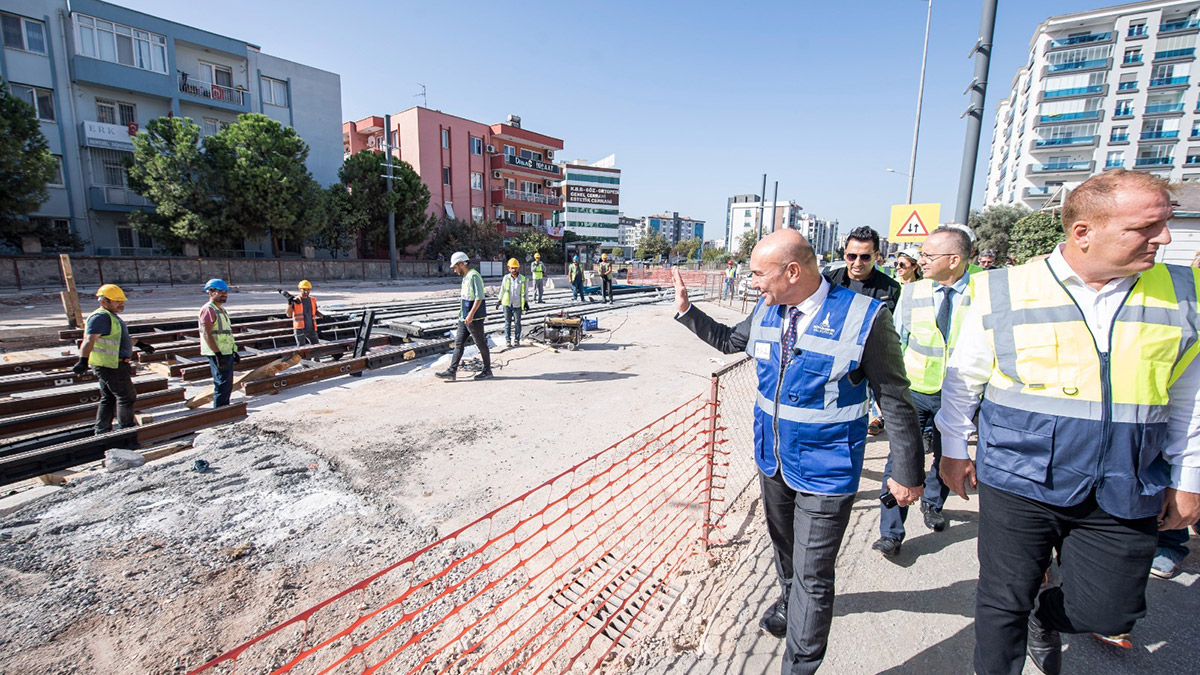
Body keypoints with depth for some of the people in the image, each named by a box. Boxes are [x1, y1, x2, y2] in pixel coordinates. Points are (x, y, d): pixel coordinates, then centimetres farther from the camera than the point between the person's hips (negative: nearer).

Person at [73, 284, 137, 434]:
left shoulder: (111, 316, 17)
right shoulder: (101, 317, -17)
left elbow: (122, 337, 35)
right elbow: (89, 339, -31)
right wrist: (83, 360, -42)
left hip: (109, 365, 10)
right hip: (111, 366, -10)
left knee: (108, 399, 14)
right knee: (127, 396, -1)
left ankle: (102, 431, 21)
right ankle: (126, 428, 10)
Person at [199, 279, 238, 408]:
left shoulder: (221, 309, 19)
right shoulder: (208, 310, -12)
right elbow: (206, 334, -19)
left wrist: (234, 351, 21)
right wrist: (218, 354, -24)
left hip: (227, 352, 10)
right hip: (218, 354, -10)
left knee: (228, 383, 15)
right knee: (222, 383, -8)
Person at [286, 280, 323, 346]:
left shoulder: (312, 300, 11)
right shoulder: (295, 300, -2)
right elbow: (289, 314, -8)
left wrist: (323, 316, 5)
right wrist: (289, 303, -20)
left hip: (311, 329, 4)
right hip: (300, 329, -4)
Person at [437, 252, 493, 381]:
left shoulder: (474, 276, -15)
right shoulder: (465, 277, 15)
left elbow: (479, 297, -21)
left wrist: (471, 314, -24)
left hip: (474, 318, -10)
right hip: (464, 318, 10)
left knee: (481, 344, 3)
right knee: (459, 343, 7)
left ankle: (487, 371, 15)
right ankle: (452, 372, 10)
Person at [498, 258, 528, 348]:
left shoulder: (522, 279, 1)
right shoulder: (506, 278, 2)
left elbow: (525, 292, 7)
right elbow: (502, 290, 11)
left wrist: (526, 302, 3)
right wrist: (500, 300, 9)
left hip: (518, 304, -1)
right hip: (507, 304, 1)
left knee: (517, 322, 4)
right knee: (507, 322, 6)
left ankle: (517, 339, 13)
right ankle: (508, 339, 12)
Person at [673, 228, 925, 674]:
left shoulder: (863, 318, -21)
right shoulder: (766, 311, -5)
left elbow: (896, 402, -13)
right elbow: (730, 341, 16)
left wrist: (907, 472, -6)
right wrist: (686, 310, 11)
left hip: (825, 471, -6)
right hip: (773, 458, 6)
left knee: (812, 574, 2)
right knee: (783, 545, 28)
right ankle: (790, 602, 57)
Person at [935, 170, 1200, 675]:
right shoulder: (1002, 292, -8)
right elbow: (963, 380, 1)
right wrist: (954, 449, 5)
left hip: (1124, 495, 3)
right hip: (1018, 482, -3)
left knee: (1109, 611, 12)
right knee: (1003, 603, 6)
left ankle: (1043, 618, 45)